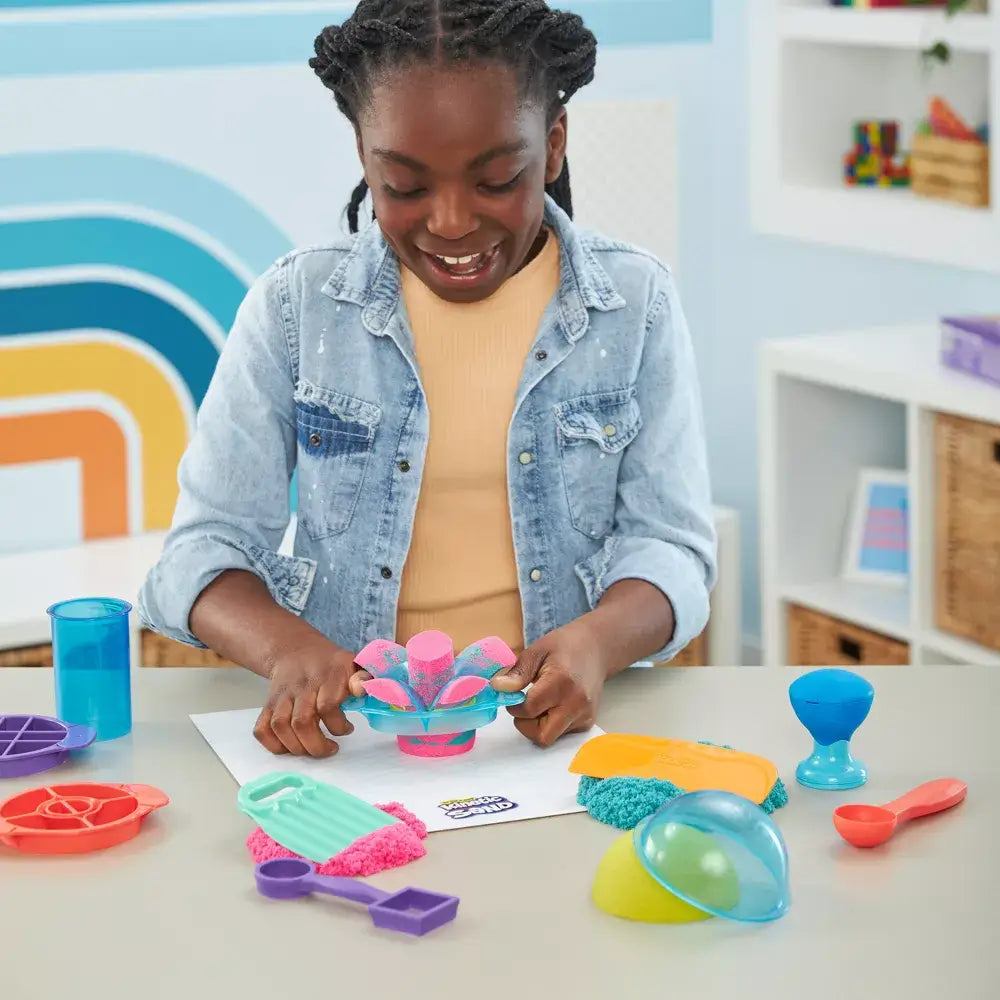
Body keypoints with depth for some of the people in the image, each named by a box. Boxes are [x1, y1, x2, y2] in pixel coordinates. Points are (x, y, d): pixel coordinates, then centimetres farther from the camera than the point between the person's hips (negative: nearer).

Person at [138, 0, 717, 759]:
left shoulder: (637, 305, 4)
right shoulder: (294, 308, 3)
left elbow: (669, 545, 1)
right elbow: (207, 546, 0)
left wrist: (598, 641, -23)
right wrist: (286, 646, -23)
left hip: (555, 724, 1)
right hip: (348, 731, -1)